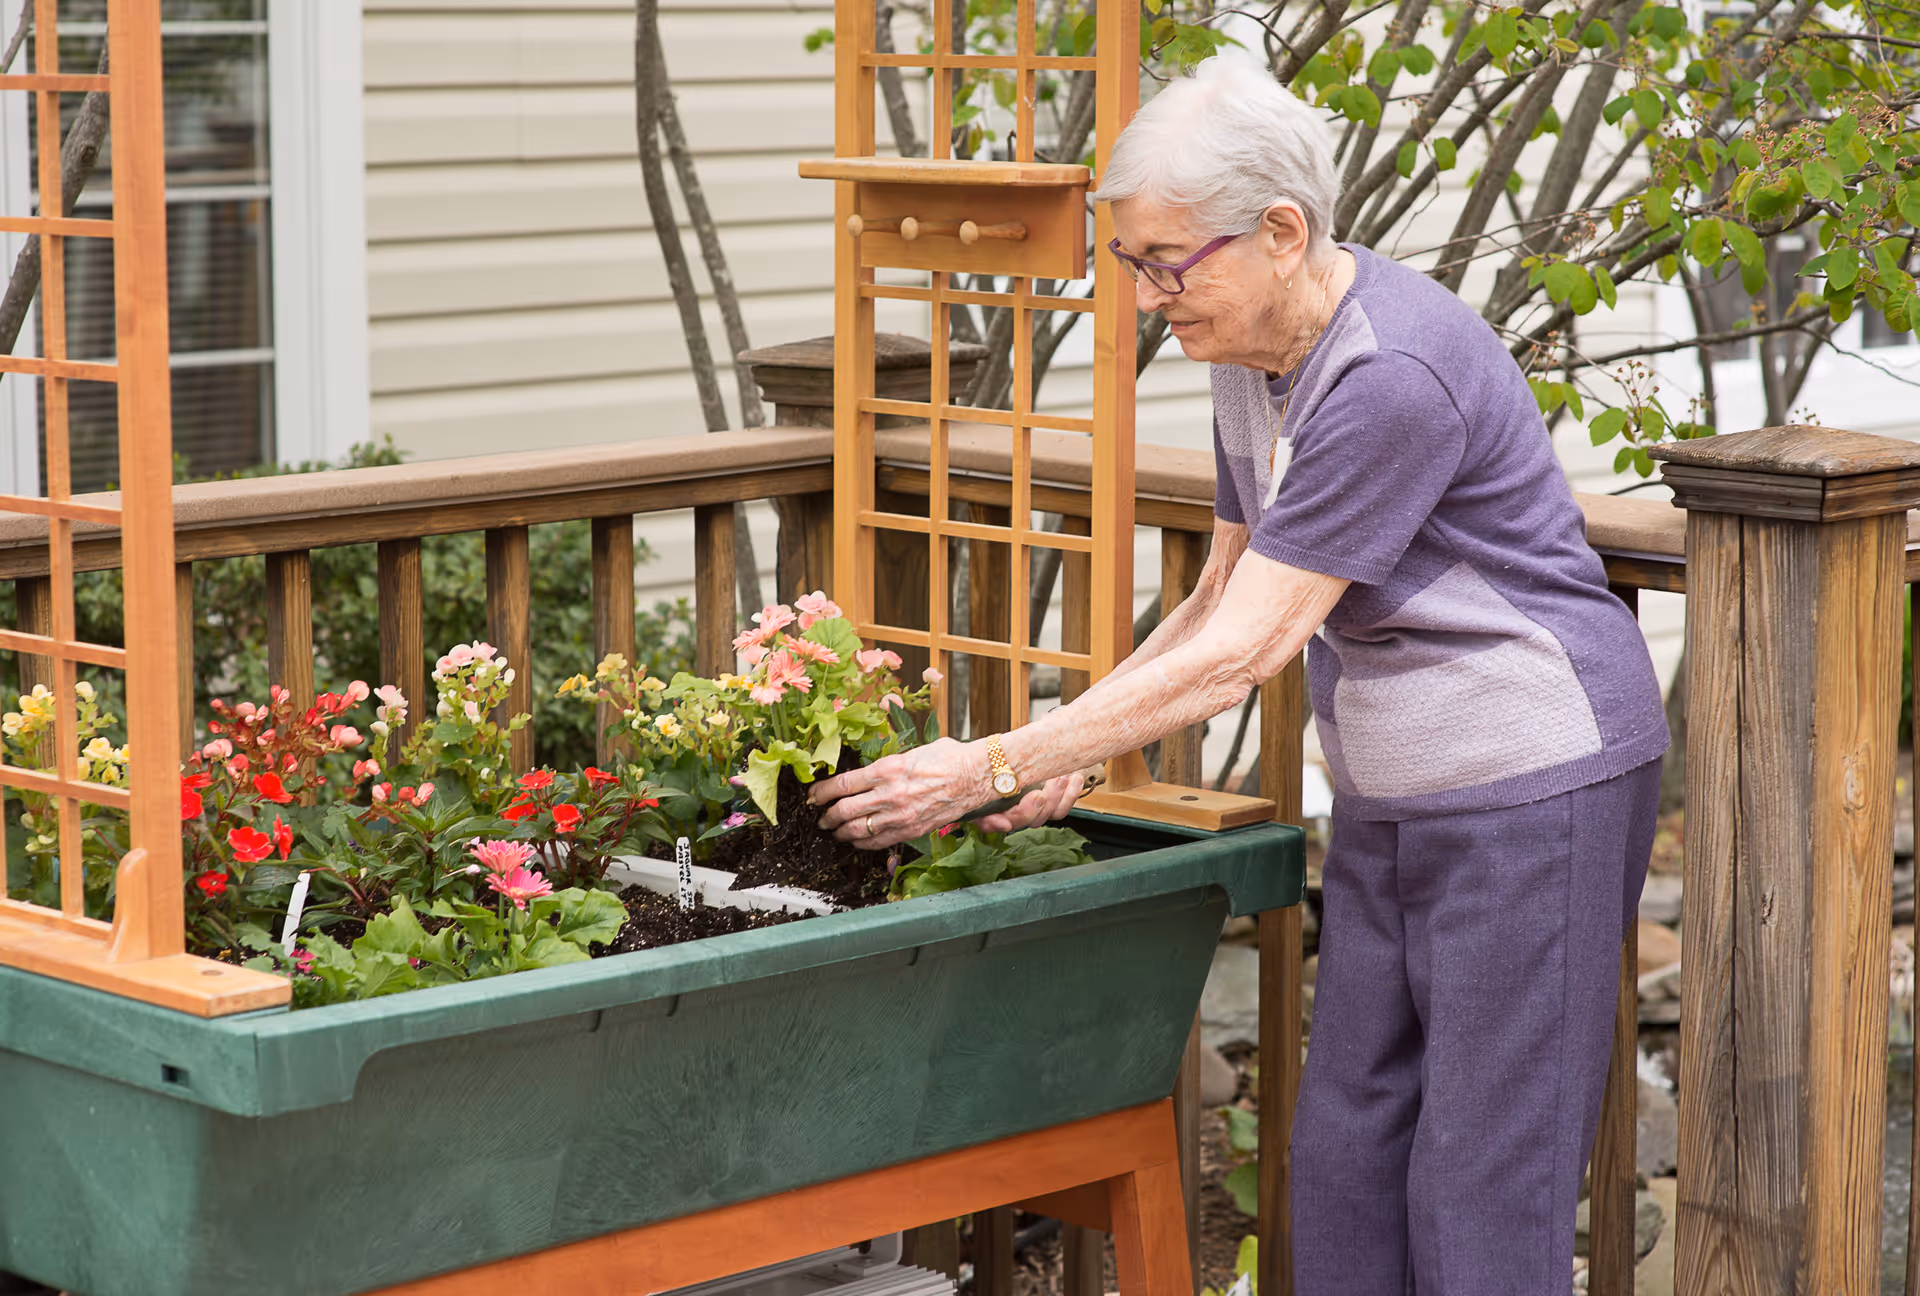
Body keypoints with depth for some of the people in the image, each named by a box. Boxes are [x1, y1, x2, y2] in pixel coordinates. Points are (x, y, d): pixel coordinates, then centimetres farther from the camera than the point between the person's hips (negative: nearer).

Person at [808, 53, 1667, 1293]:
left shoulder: (1393, 376, -27)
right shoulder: (1256, 353, 3)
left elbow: (1243, 653, -26)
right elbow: (1221, 600, 14)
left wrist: (994, 767, -23)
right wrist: (1074, 747, -1)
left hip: (1534, 773, -9)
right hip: (1394, 795, 9)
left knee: (1480, 1185, -5)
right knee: (1345, 1155, 10)